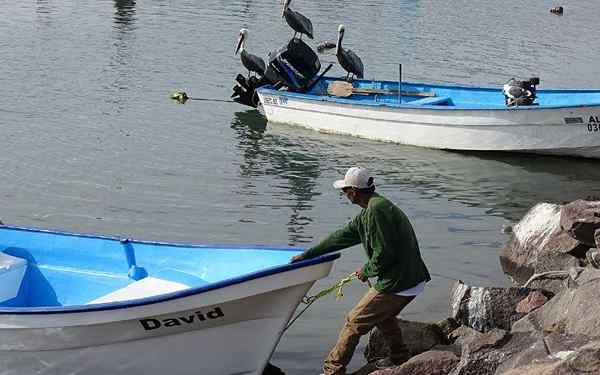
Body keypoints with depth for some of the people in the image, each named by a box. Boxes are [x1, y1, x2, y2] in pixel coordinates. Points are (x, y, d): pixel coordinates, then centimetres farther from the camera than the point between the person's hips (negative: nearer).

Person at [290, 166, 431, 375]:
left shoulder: (377, 210, -19)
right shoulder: (370, 210, 14)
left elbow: (383, 254, -23)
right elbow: (343, 236, 22)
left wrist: (366, 271, -3)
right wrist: (307, 255, 27)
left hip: (397, 285, -10)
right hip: (412, 280, 10)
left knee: (354, 322, 1)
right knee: (383, 314, 33)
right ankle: (400, 358, 42)